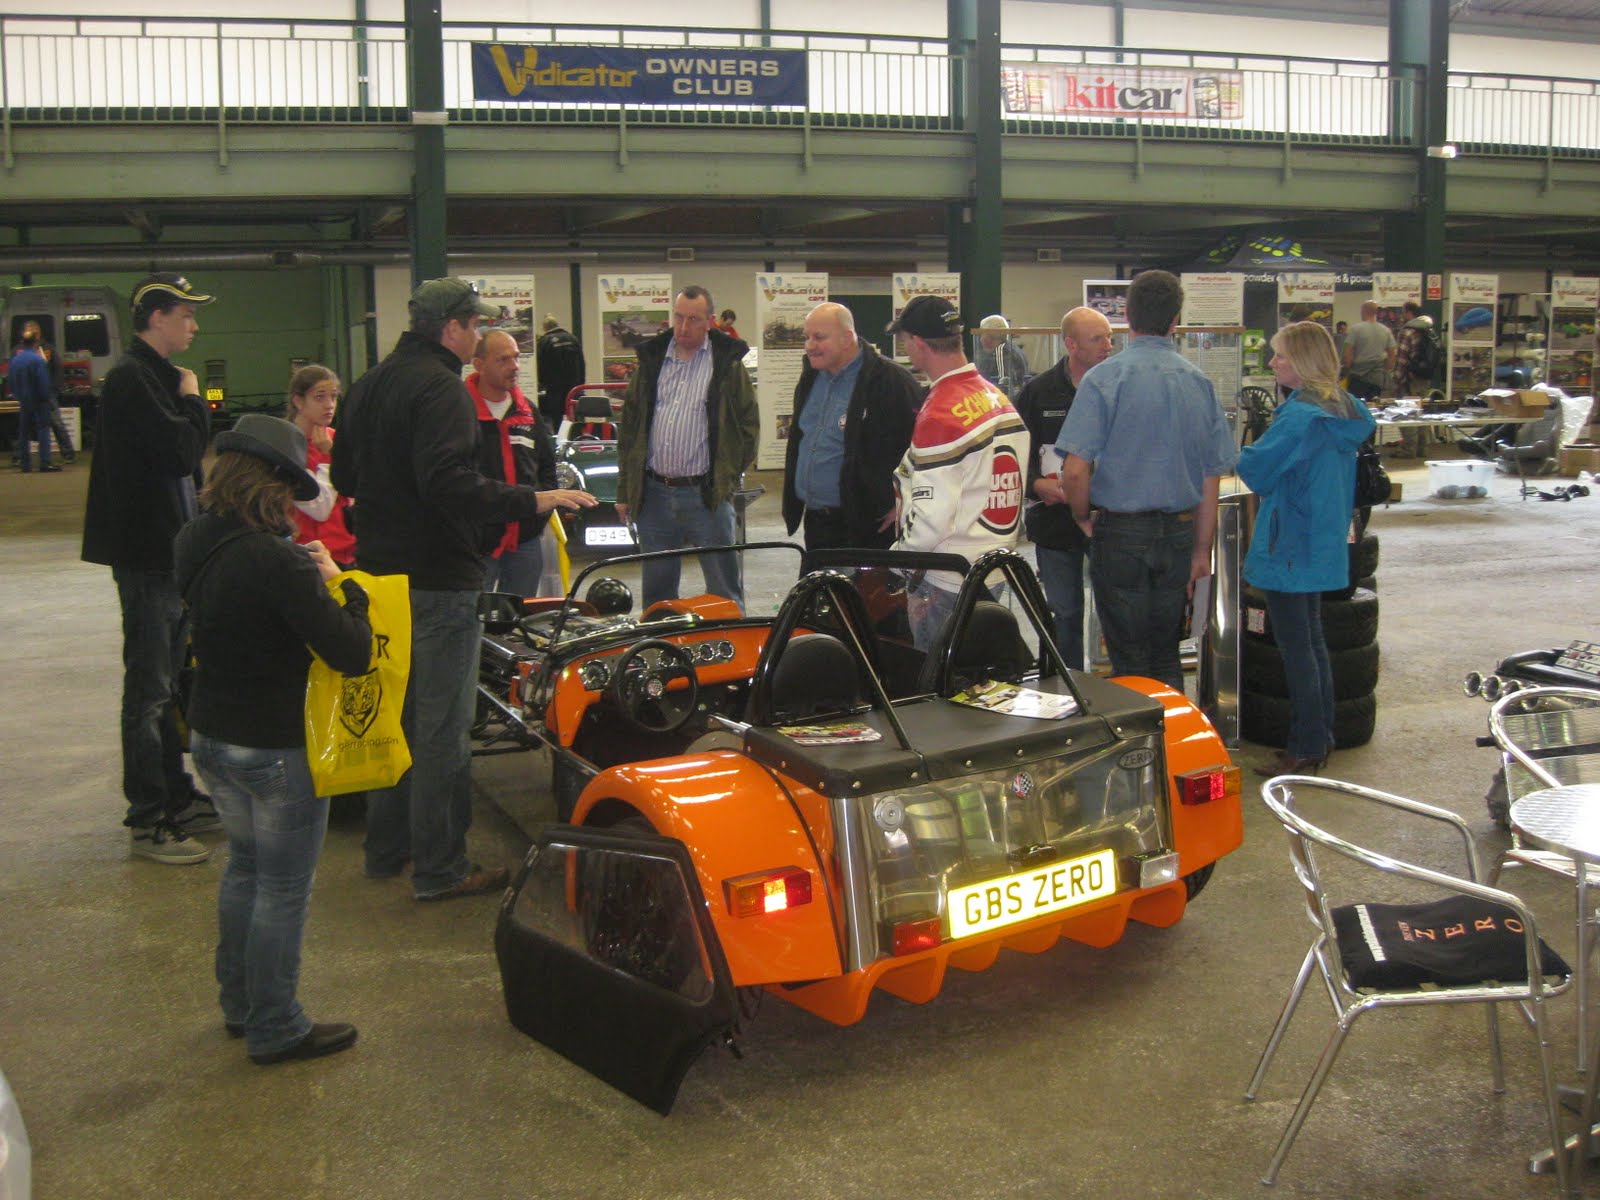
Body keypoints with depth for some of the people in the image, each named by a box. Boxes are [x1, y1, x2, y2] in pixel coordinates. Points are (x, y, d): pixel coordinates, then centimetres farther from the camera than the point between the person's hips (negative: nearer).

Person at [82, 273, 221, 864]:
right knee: (149, 691, -4)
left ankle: (177, 798, 29)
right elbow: (181, 452, -25)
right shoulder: (132, 378, -16)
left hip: (170, 550, 10)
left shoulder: (155, 375, 15)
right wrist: (192, 400, -9)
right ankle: (148, 821, 4)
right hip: (147, 555, -10)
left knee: (167, 683, 18)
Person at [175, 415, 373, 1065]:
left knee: (244, 866, 24)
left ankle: (239, 1003, 37)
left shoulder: (194, 543, 0)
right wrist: (342, 585, -10)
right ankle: (275, 1029, 18)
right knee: (283, 889, 6)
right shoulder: (276, 561, -26)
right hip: (277, 749, -8)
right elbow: (351, 653, -26)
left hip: (212, 737, 8)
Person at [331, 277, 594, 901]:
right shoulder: (440, 387, -16)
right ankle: (440, 868, 4)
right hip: (436, 579, -9)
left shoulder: (370, 383, 13)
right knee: (442, 726, -3)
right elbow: (449, 482, -29)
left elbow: (344, 473, 21)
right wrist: (534, 500, -26)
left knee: (393, 712, 19)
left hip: (381, 572, 10)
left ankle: (386, 848, 29)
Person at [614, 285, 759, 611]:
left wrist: (728, 476, -3)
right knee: (657, 592, 13)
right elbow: (628, 427, 12)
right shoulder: (652, 359, 10)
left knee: (724, 592, 2)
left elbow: (749, 423, 4)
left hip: (707, 495, -3)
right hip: (653, 495, 4)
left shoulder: (727, 362, 1)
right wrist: (624, 491, 9)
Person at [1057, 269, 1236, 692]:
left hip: (1122, 534, -4)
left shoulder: (1105, 378, -11)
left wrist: (1084, 518, 1)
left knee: (1130, 662, 5)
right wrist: (1201, 550, 14)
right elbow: (1212, 479, 6)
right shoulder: (1200, 383, 2)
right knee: (1166, 657, 16)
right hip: (1179, 535, 4)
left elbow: (1074, 471, -19)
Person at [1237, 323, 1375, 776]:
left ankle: (1305, 748, 5)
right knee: (1312, 642, 18)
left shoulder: (1299, 416, -21)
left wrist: (1240, 453, 5)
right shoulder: (1344, 411, 8)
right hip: (1326, 546, 9)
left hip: (1290, 548, -9)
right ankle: (1321, 737, 25)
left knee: (1295, 648, -2)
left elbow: (1257, 469, -14)